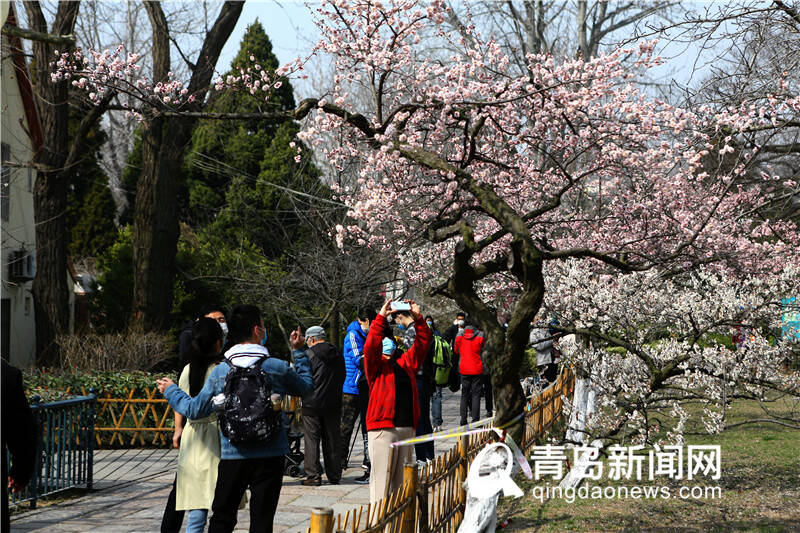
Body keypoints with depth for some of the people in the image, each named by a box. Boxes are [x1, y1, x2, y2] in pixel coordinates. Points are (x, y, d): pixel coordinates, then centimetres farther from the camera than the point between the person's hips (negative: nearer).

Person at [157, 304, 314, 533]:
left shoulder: (219, 372, -2)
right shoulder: (277, 368, -6)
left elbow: (195, 410, 5)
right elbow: (307, 386, 12)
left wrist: (171, 391, 22)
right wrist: (299, 351, 22)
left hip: (232, 456, 1)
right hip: (269, 456, -1)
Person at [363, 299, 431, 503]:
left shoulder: (406, 362, 17)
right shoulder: (376, 364, 3)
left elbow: (423, 342, 16)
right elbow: (370, 346, -14)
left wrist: (418, 318, 3)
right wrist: (381, 317, -18)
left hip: (407, 427, 6)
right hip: (383, 427, -5)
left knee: (402, 477, 9)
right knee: (382, 474, -7)